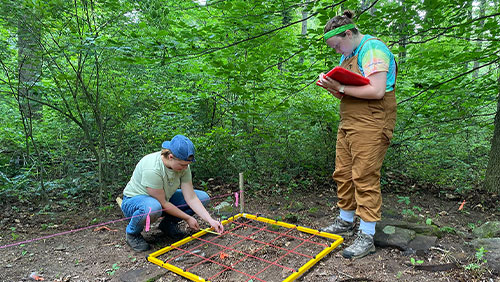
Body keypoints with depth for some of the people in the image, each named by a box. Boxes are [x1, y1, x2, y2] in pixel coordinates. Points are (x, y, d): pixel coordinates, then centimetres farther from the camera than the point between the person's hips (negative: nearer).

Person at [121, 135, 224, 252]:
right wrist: (187, 218, -18)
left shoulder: (182, 165, -15)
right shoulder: (152, 169, -35)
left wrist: (210, 220, -22)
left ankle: (168, 224, 8)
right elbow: (163, 204, -27)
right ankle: (132, 233, -10)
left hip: (164, 198, 7)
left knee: (203, 197, -8)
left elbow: (191, 198, -14)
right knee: (153, 208, -44)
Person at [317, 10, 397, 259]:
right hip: (348, 122, 9)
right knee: (343, 173, 12)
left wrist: (341, 88, -18)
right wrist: (332, 86, 2)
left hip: (370, 124, -9)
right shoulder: (348, 55, 19)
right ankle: (345, 221, 28)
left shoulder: (373, 48, -10)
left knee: (365, 177, -7)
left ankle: (367, 237, 3)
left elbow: (377, 91, -22)